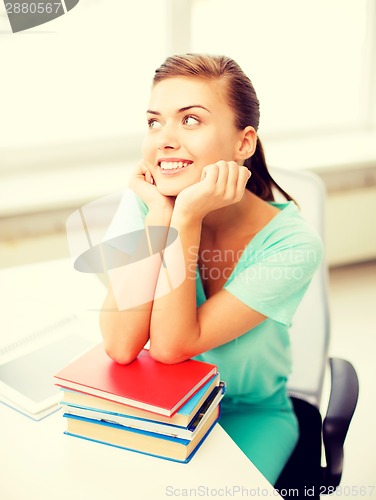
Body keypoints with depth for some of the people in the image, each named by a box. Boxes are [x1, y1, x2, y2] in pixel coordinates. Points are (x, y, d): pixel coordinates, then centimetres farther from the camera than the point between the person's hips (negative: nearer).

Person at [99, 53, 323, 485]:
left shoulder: (292, 244, -23)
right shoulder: (143, 204, -16)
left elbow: (171, 345, -26)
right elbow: (121, 346, -26)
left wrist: (187, 216, -33)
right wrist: (159, 214, -28)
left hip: (250, 414, -1)